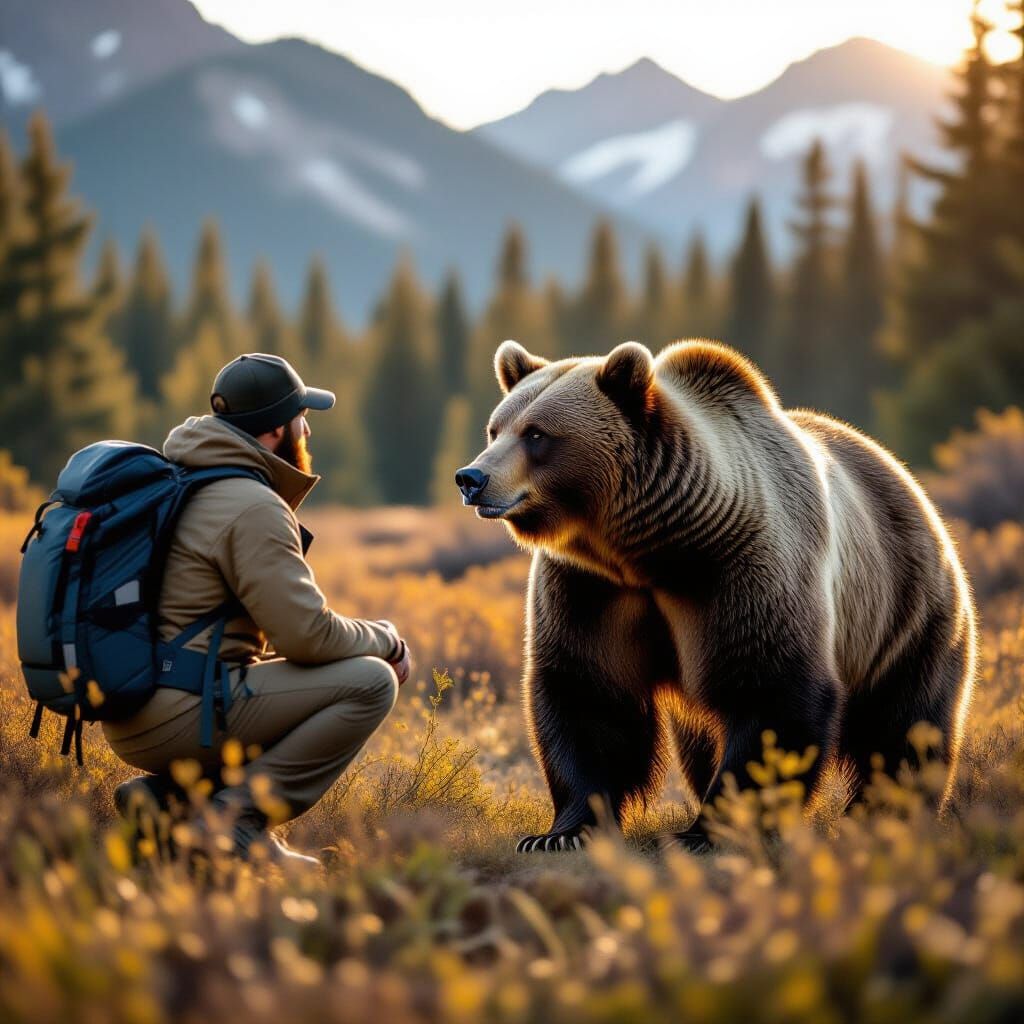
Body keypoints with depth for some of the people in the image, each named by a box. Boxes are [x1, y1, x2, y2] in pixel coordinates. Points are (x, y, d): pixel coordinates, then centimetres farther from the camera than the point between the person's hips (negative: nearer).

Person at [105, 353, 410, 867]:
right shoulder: (252, 507, -14)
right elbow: (307, 634, -17)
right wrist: (387, 641, 2)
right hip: (178, 714, -10)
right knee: (369, 682, -10)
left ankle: (166, 793, 11)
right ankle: (237, 815, -12)